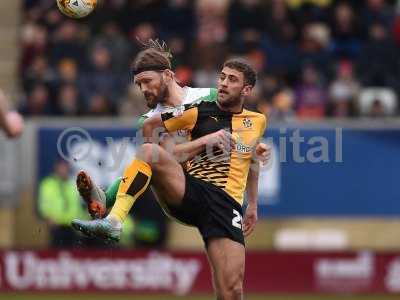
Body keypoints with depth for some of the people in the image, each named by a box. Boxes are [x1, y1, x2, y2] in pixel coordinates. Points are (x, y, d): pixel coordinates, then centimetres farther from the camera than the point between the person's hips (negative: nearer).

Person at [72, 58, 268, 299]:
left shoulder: (258, 121, 18)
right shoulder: (199, 112, 10)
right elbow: (149, 125, 16)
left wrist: (253, 205, 34)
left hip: (227, 204, 0)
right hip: (190, 191, 0)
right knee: (149, 150, -28)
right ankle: (113, 222, -40)